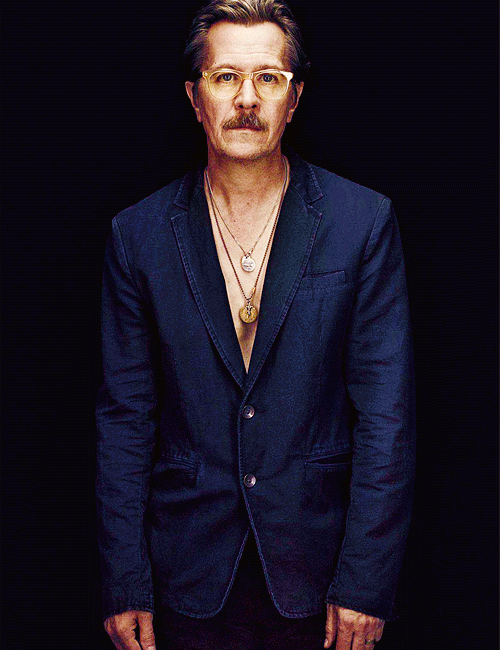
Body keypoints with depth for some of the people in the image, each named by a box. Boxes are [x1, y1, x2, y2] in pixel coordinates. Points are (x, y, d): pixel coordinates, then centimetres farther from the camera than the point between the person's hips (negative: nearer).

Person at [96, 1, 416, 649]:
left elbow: (386, 414, -6)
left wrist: (365, 584, -9)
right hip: (189, 576, 1)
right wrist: (124, 585, -2)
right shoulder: (138, 235, -2)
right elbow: (125, 417, 0)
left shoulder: (364, 222, -6)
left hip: (315, 566, 0)